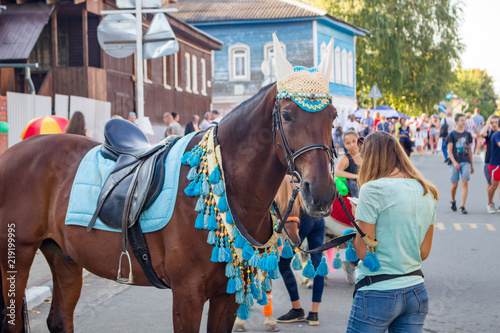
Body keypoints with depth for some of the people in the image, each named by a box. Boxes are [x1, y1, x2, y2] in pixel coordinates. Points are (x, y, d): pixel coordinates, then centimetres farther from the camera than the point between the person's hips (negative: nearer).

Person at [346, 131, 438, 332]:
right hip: (417, 292, 6)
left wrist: (356, 221, 2)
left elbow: (363, 252, -13)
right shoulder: (427, 192, 7)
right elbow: (424, 252, 10)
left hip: (378, 293, -6)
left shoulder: (373, 189, -13)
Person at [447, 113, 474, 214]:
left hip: (465, 162, 2)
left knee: (465, 182, -11)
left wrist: (471, 165, 18)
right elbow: (449, 150, -6)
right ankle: (453, 201, 31)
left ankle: (462, 207, -11)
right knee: (455, 184, 2)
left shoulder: (468, 134, 11)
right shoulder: (452, 135, -1)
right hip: (455, 163, -2)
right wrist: (454, 162, -19)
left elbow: (469, 150, 17)